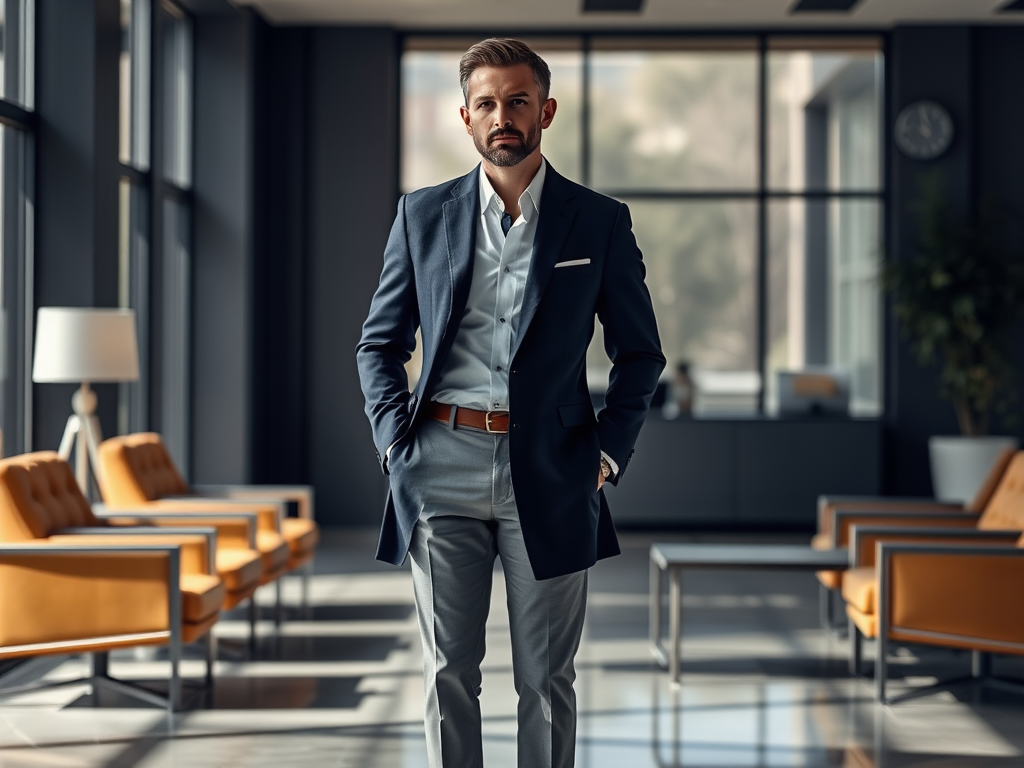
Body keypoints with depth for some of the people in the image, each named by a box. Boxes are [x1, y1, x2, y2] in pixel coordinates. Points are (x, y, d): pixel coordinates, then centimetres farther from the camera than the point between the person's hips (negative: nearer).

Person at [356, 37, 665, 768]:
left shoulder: (600, 222, 4)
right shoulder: (424, 214, 8)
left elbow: (641, 352, 10)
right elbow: (380, 343, 13)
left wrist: (609, 450, 0)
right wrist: (395, 438, 0)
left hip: (549, 475, -1)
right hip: (443, 469, 1)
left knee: (546, 678, 6)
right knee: (450, 673, 5)